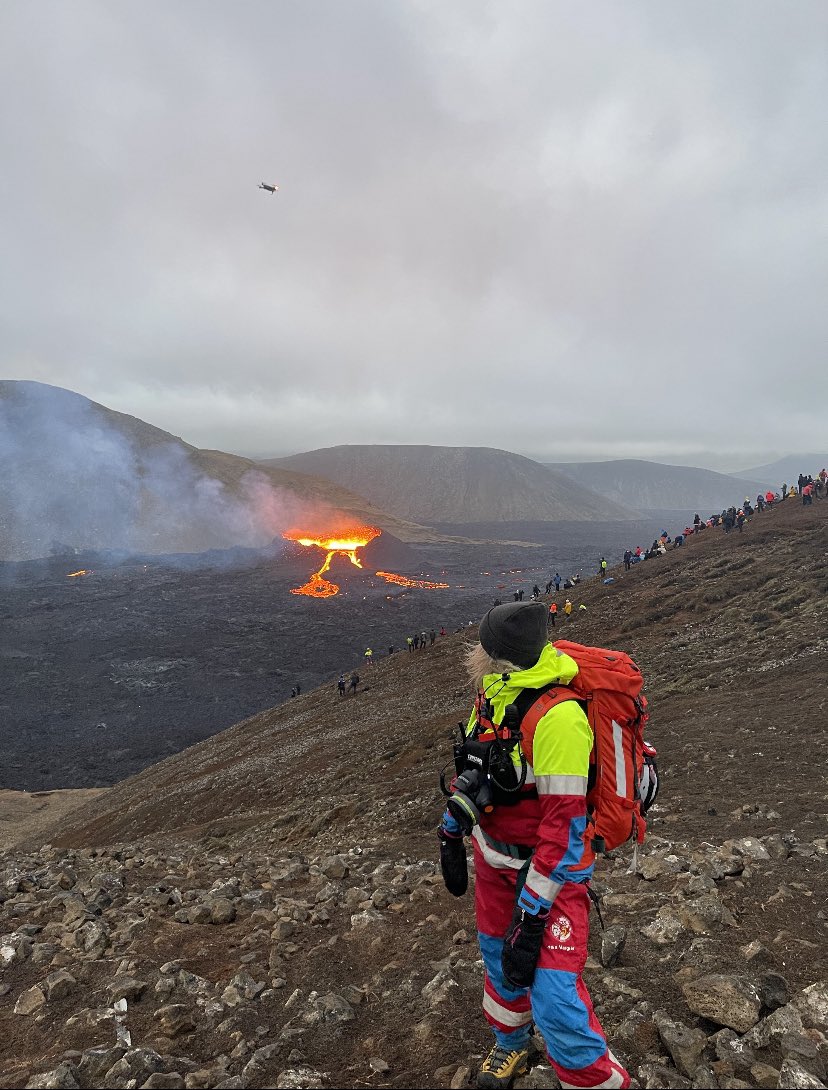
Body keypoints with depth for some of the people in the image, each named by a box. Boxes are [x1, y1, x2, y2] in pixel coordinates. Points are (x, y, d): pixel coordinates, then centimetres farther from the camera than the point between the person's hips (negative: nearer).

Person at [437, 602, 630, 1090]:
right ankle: (511, 1048, 52)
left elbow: (565, 824, -29)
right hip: (494, 854, 7)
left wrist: (531, 914, -24)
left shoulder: (557, 716, -32)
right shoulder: (493, 695, -6)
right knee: (499, 958, 24)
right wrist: (451, 835, 14)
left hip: (551, 866, -7)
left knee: (555, 1001, -11)